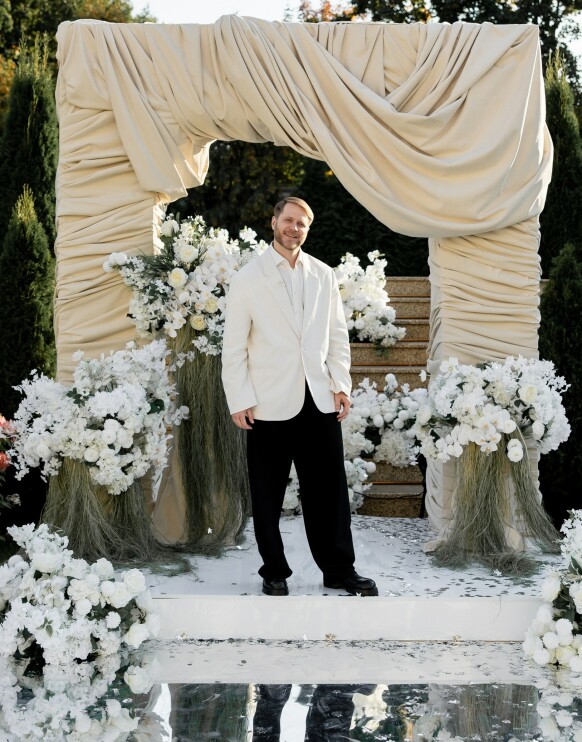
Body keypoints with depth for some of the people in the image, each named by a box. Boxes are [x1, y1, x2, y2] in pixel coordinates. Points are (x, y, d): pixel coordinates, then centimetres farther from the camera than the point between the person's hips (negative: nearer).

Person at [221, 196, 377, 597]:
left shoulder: (324, 275, 10)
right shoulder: (248, 278, 0)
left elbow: (337, 335, 13)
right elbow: (234, 346, -2)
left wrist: (342, 384, 3)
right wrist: (239, 400, -7)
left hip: (320, 400, 3)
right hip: (270, 403, -3)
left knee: (329, 490, 6)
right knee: (268, 496, 6)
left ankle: (339, 569, 16)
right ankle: (274, 572, 19)